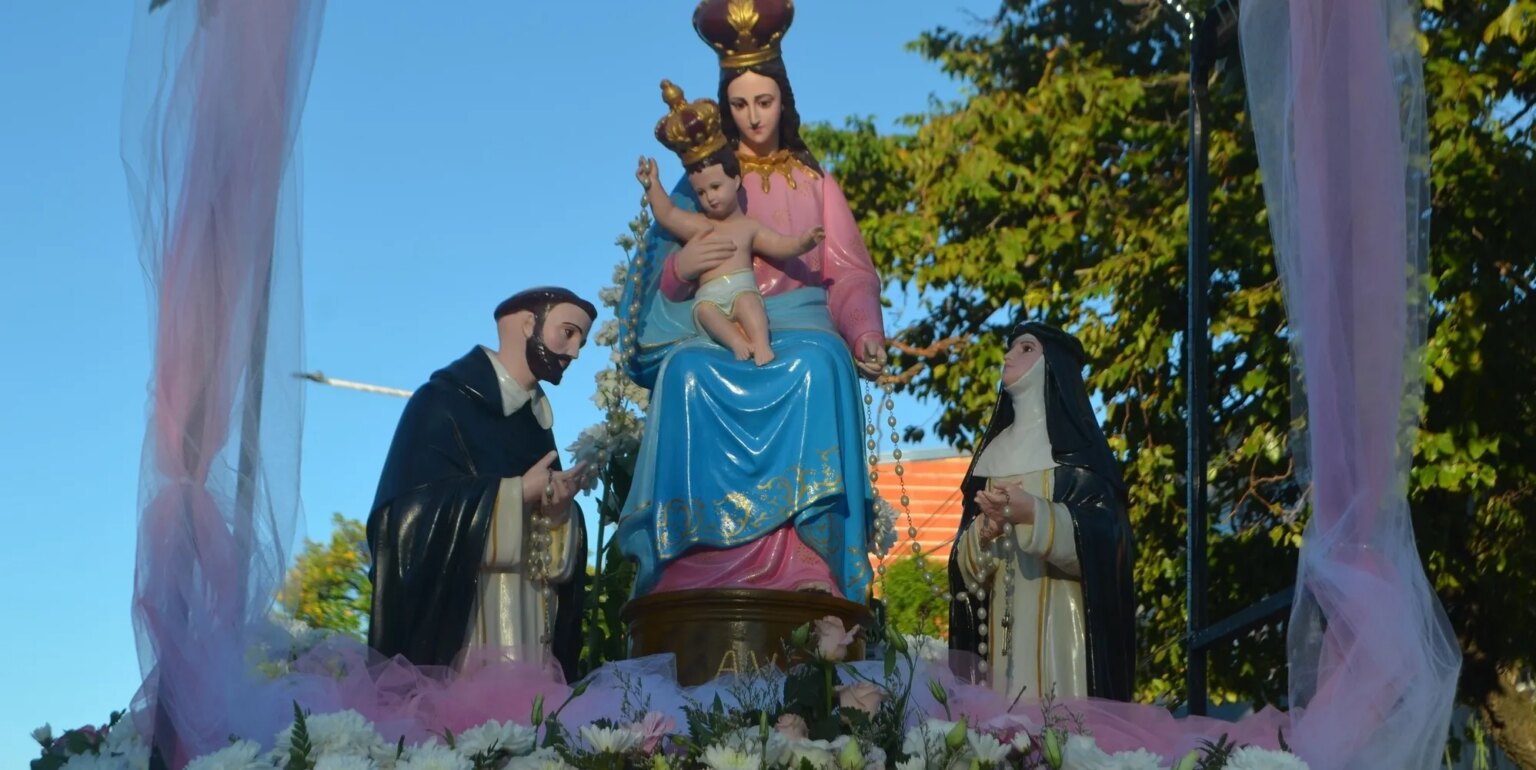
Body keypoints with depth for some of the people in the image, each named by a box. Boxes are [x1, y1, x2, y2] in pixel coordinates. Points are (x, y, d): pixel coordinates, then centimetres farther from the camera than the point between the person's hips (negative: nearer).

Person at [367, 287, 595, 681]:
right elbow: (416, 507, -14)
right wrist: (517, 493, -12)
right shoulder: (444, 401, -1)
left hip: (526, 623, 6)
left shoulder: (536, 425, 19)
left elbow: (555, 553, 16)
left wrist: (559, 512, -7)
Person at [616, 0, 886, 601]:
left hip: (798, 325, 0)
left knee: (820, 365, -37)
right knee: (687, 373, -35)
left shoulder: (816, 185, 20)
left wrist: (866, 338, -10)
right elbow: (659, 275, 10)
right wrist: (682, 265, -14)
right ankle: (700, 558, -40)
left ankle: (805, 561, -44)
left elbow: (850, 275, 9)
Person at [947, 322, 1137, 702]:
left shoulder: (1079, 446, 3)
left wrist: (1034, 514, -21)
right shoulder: (994, 451, 18)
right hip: (1004, 620, 5)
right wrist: (984, 530, -9)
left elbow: (1104, 534, -9)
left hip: (1060, 618, -5)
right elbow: (966, 556, 14)